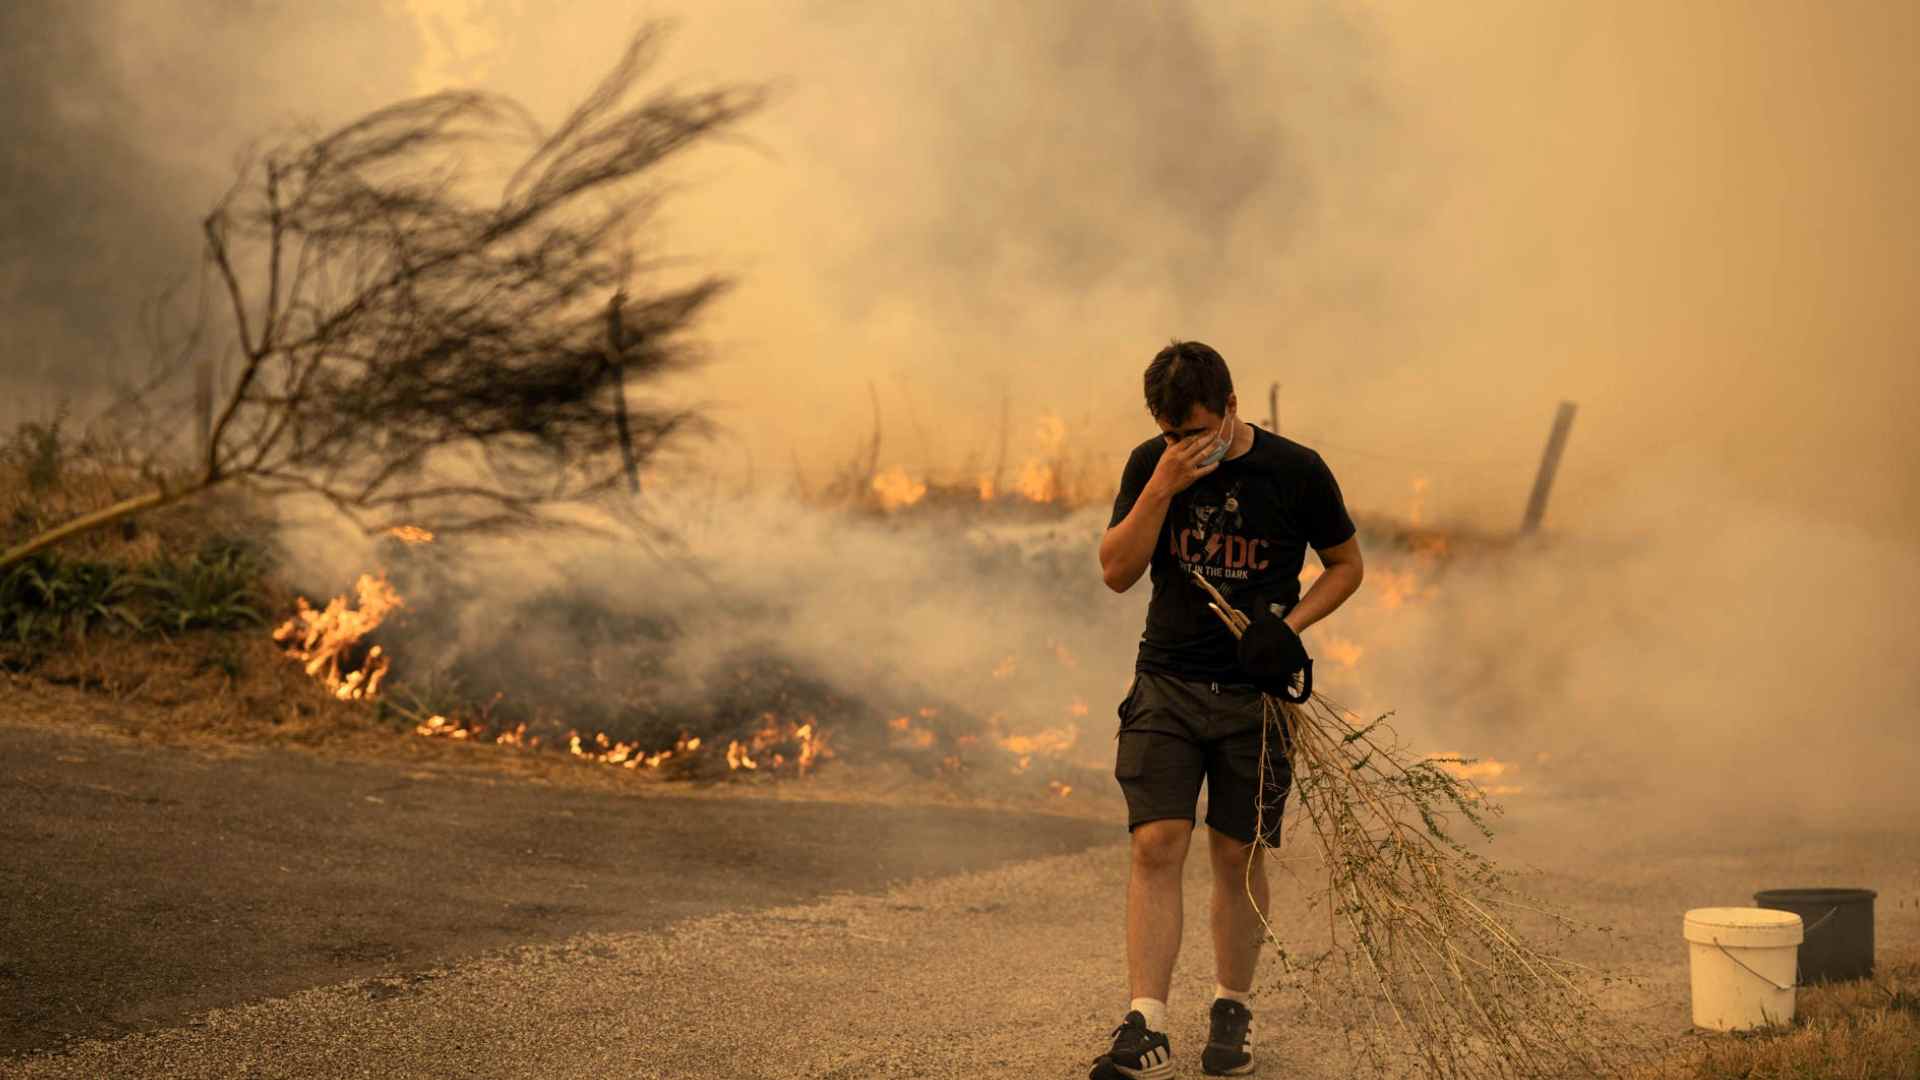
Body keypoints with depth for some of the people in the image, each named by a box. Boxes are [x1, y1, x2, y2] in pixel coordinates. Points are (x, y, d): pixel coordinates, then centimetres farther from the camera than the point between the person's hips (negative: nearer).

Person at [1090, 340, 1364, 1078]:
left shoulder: (1296, 471, -4)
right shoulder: (1150, 465, 1)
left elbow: (1347, 564, 7)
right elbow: (1116, 572, -5)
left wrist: (1290, 622, -10)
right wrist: (1162, 486, -17)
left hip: (1253, 693, -1)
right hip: (1166, 684, 1)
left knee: (1238, 854, 5)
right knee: (1156, 845, -10)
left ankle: (1232, 1010, 24)